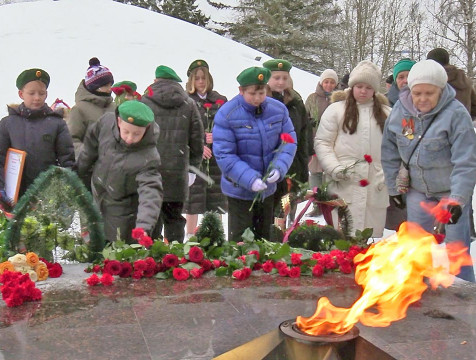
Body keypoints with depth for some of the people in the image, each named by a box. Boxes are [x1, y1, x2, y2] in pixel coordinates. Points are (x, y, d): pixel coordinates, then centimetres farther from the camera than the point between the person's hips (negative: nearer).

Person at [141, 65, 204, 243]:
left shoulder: (145, 102, -1)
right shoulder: (189, 105, 6)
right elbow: (197, 140, 7)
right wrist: (193, 167, 16)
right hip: (177, 173, 2)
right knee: (174, 218, 12)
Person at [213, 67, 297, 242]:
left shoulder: (278, 109, -4)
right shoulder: (226, 115, -17)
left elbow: (289, 142, 0)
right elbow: (224, 155, -19)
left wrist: (279, 168, -19)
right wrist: (250, 179, -28)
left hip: (268, 189, 4)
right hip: (239, 190, -4)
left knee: (264, 238, 21)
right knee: (239, 242, 7)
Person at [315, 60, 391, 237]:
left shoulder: (386, 113, 13)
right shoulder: (336, 110, 5)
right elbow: (322, 142, 2)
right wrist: (335, 169, -10)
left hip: (376, 188, 3)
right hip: (345, 186, -3)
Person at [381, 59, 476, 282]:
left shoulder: (456, 113, -21)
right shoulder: (400, 110, -8)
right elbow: (389, 151, 3)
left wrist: (458, 199, -30)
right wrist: (393, 186, 6)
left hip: (452, 190, -4)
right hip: (418, 189, 4)